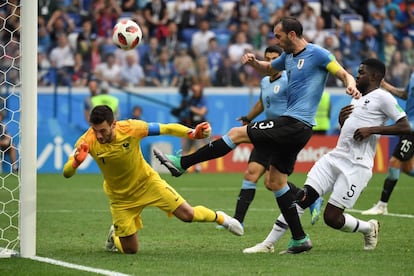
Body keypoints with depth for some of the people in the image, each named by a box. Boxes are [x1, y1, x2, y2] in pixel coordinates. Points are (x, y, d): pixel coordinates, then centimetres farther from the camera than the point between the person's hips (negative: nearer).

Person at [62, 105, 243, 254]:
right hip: (121, 197, 0)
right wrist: (76, 161, -52)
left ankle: (219, 217, 28)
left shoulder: (131, 128, -27)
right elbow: (67, 173, -29)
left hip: (147, 182, 0)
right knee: (130, 250, 0)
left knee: (187, 214, -5)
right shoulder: (88, 141, -26)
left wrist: (192, 133, -34)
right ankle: (114, 236, 37)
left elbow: (167, 129, -17)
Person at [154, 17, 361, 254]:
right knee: (275, 182, 10)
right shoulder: (288, 56, 17)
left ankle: (181, 163, -4)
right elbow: (268, 68, 34)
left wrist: (351, 85, -31)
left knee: (237, 134, -10)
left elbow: (344, 74, -8)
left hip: (295, 124, -10)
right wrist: (253, 62, 12)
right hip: (294, 127, 10)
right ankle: (299, 239, 11)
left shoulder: (317, 54, -8)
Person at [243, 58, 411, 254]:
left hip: (356, 166, -7)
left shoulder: (382, 97, -4)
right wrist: (341, 119, 10)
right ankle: (269, 243, -4)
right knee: (302, 198, -6)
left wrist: (372, 129, -18)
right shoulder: (357, 98, 21)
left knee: (332, 218, -9)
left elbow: (405, 127, -13)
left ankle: (369, 228, 19)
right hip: (335, 157, 7)